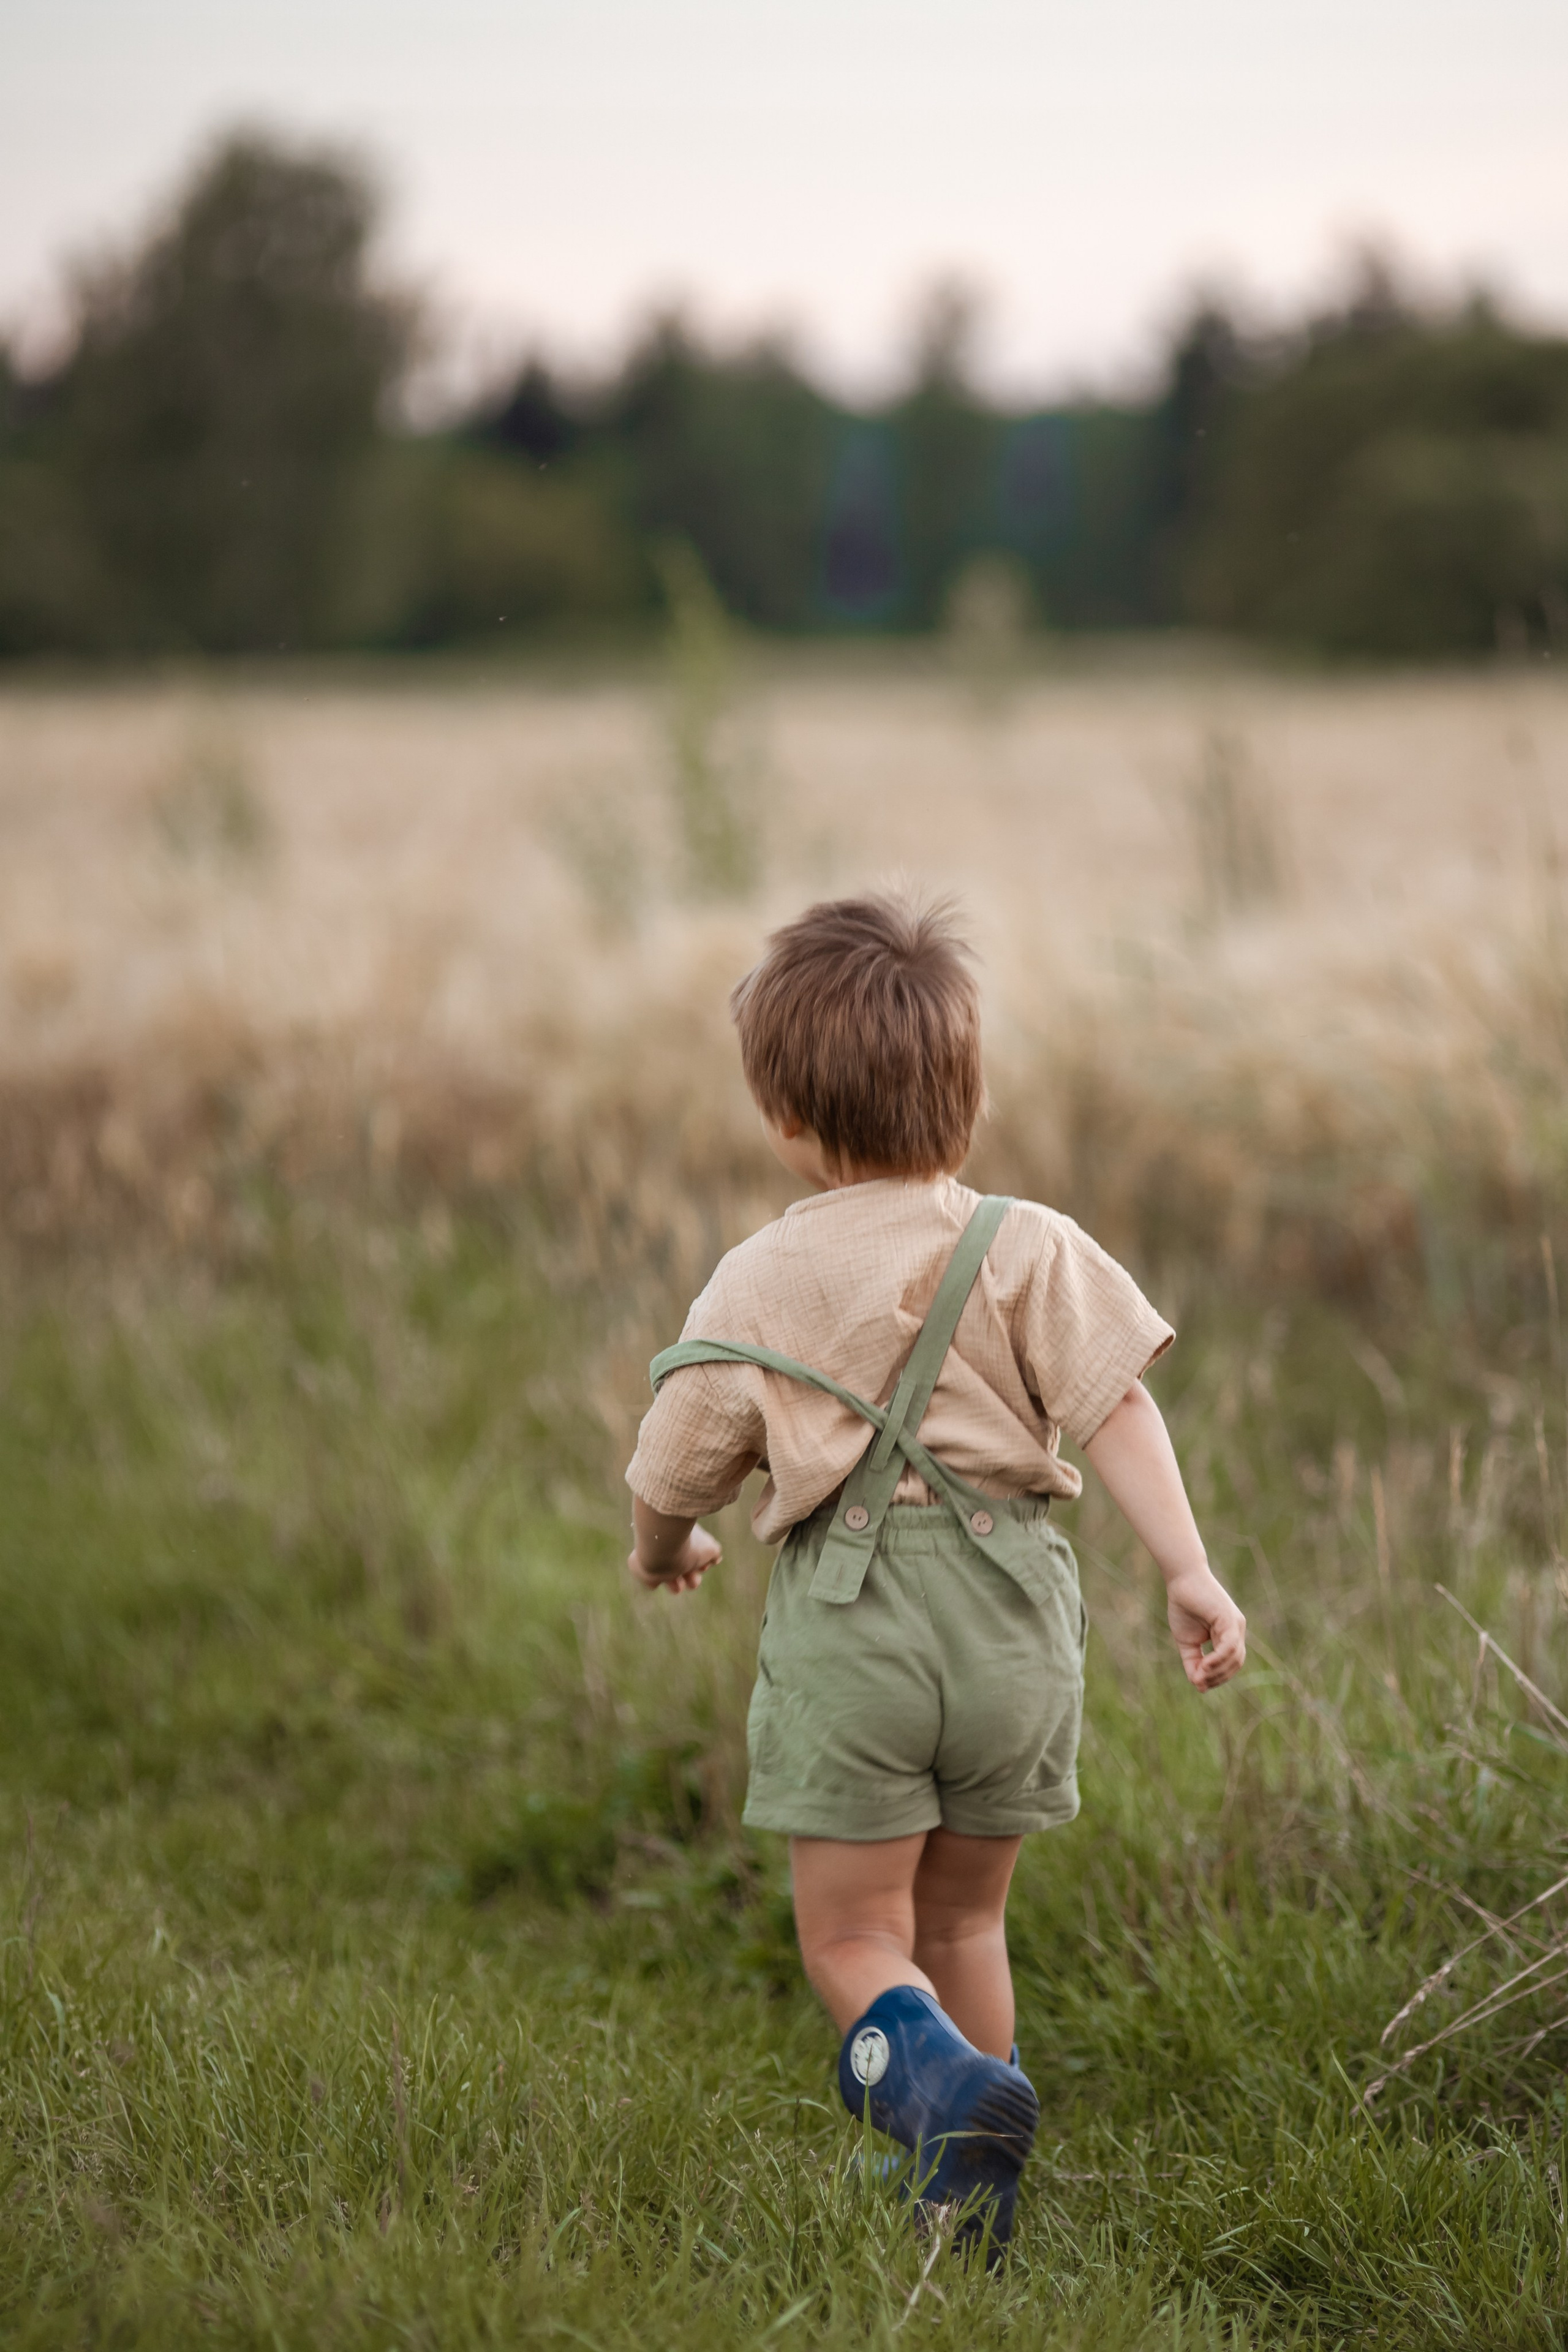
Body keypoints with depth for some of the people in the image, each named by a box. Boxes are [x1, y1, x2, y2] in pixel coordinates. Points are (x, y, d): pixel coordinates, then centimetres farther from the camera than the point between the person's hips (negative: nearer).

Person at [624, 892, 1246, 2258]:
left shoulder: (758, 1285, 0)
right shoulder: (1029, 1250, 2)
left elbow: (674, 1473, 5)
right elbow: (1118, 1405, -8)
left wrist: (662, 1556, 27)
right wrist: (1191, 1570, -10)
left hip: (850, 1618, -2)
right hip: (1014, 1608, 3)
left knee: (855, 1938, 5)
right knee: (964, 1918, 19)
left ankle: (938, 2076, -25)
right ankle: (966, 2196, 23)